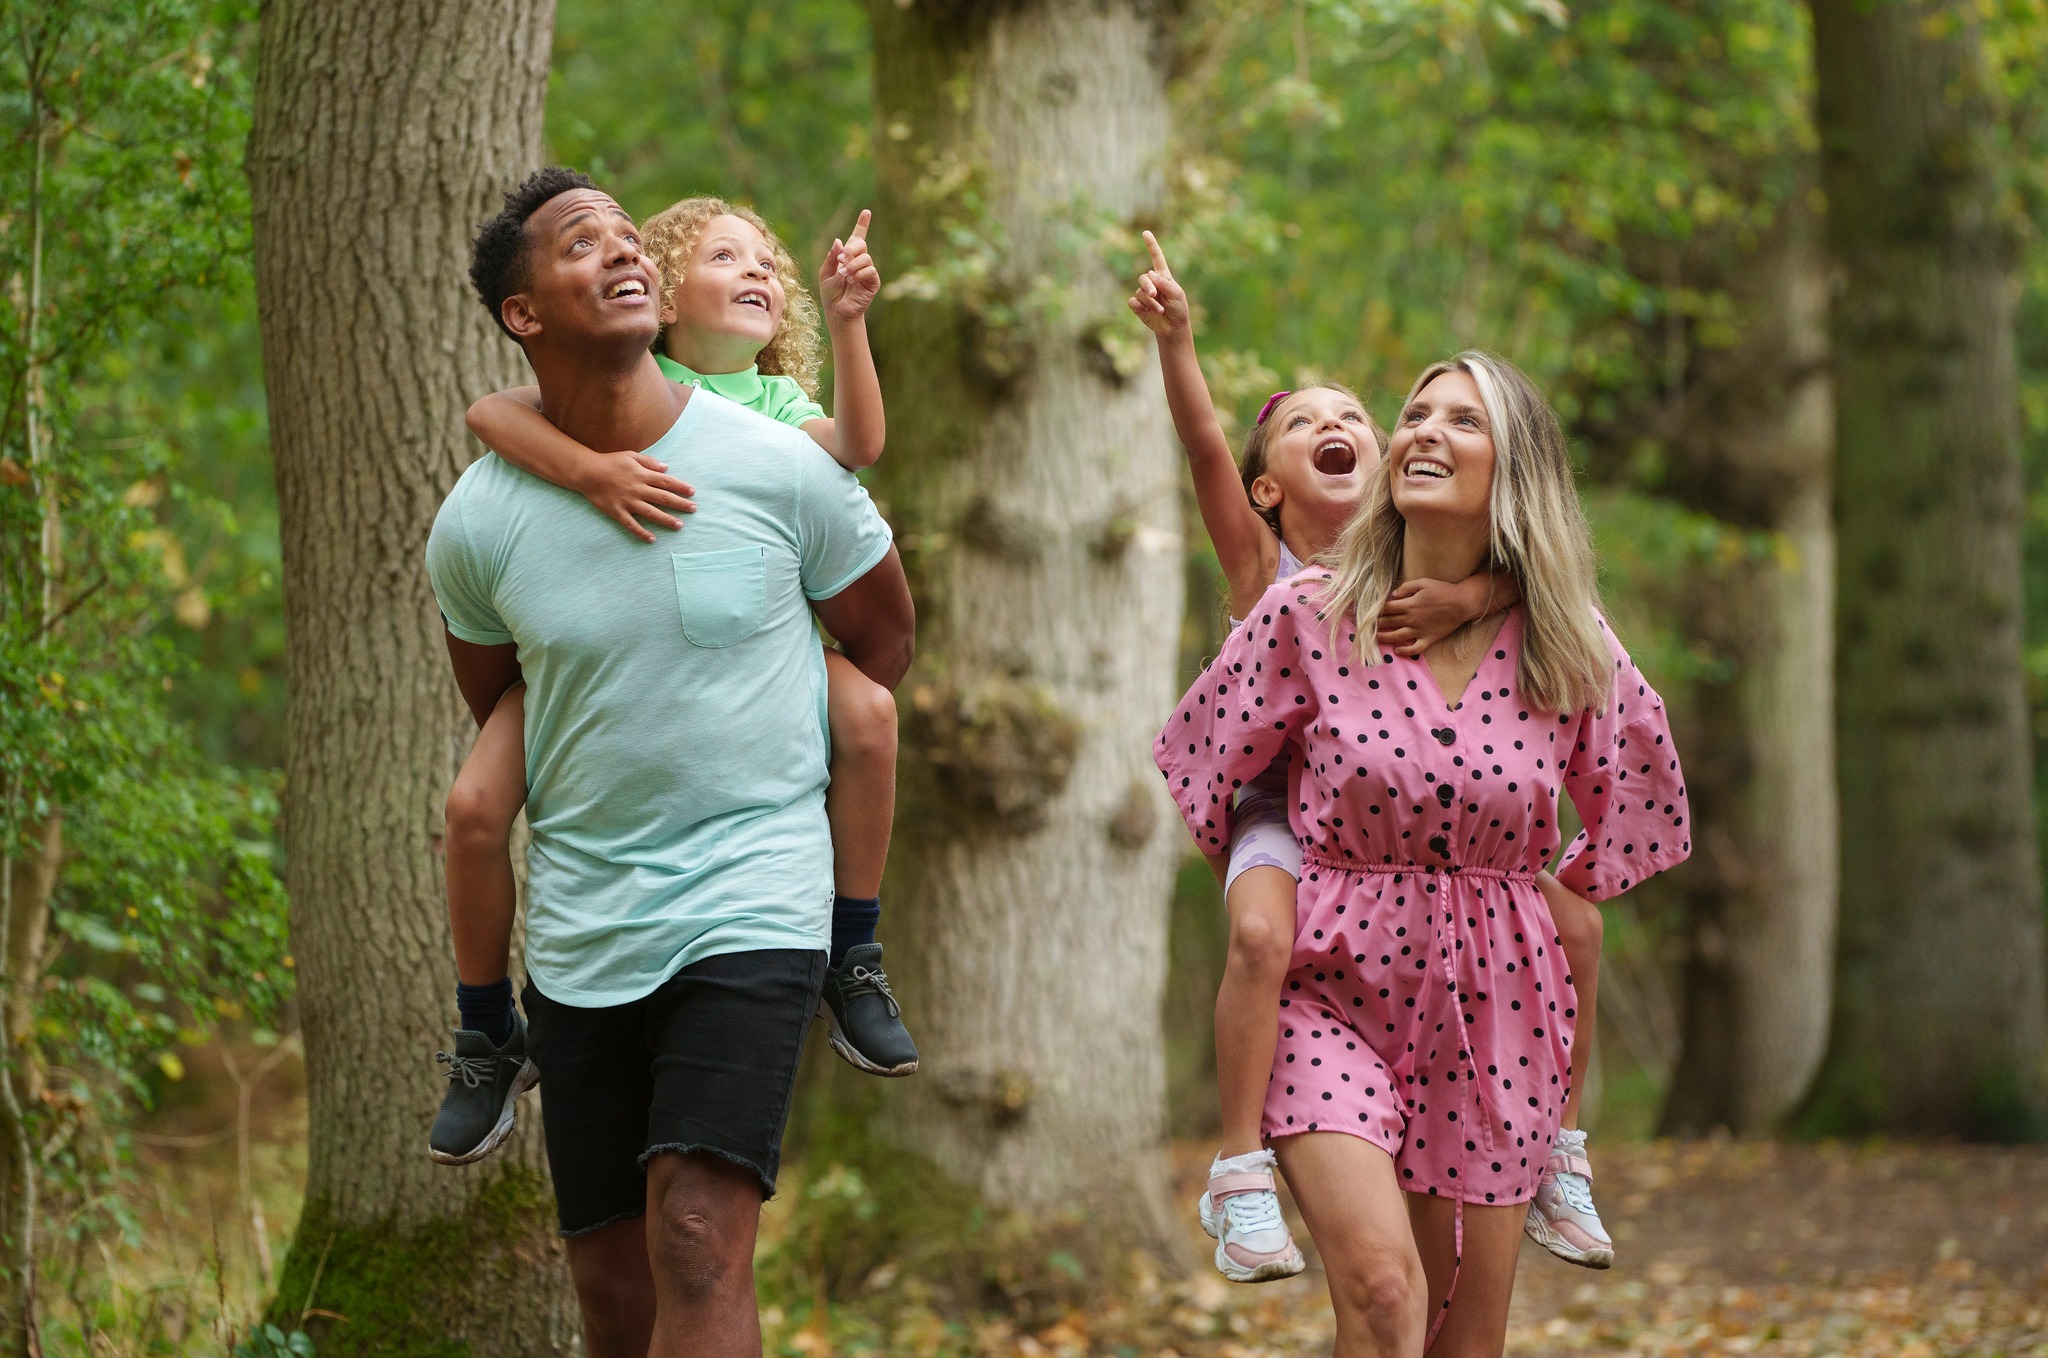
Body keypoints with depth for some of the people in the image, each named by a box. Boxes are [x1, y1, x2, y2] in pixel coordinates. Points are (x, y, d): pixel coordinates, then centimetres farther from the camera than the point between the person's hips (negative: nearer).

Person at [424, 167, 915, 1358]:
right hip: (579, 932, 3)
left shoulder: (778, 469, -8)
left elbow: (885, 640, 10)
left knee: (700, 1243, -19)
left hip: (755, 903, -3)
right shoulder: (478, 523, -4)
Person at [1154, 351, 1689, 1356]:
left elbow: (1637, 788, 17)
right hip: (1334, 994, -2)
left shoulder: (1568, 647, -1)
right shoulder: (1308, 616, -6)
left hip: (1494, 1013, 3)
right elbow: (1202, 764, 8)